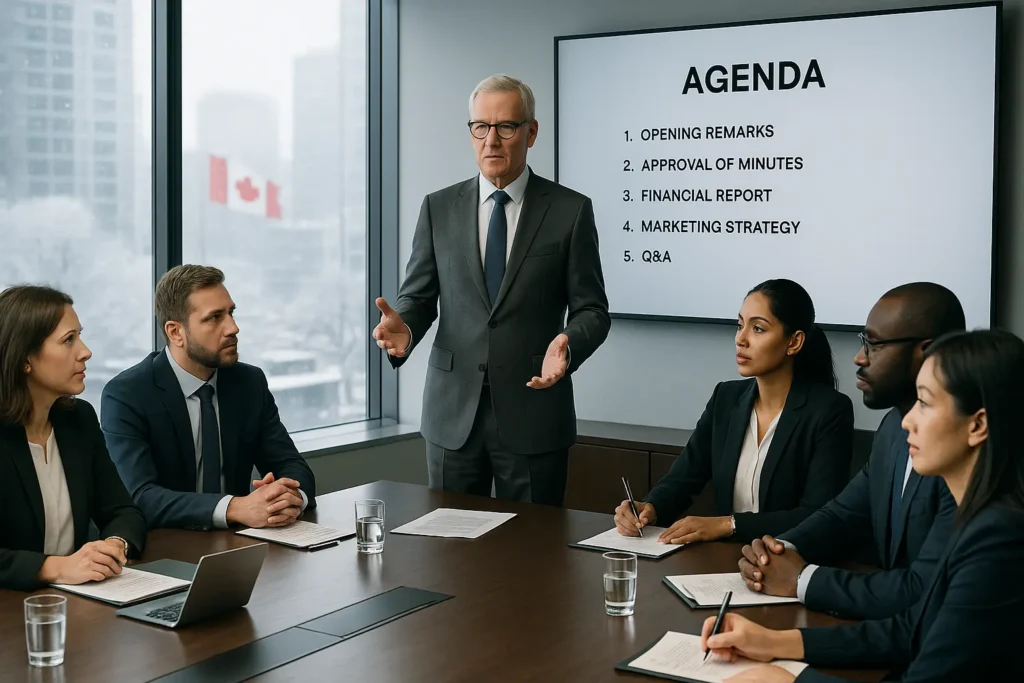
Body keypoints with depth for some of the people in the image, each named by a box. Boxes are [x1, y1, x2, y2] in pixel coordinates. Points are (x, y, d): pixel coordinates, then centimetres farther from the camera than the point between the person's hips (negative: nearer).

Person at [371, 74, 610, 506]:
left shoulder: (570, 211, -1)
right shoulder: (439, 208, 7)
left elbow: (591, 309, 0)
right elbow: (418, 296, 8)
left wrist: (567, 345, -21)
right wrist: (403, 327, -15)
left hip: (534, 411, -2)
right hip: (453, 413, 2)